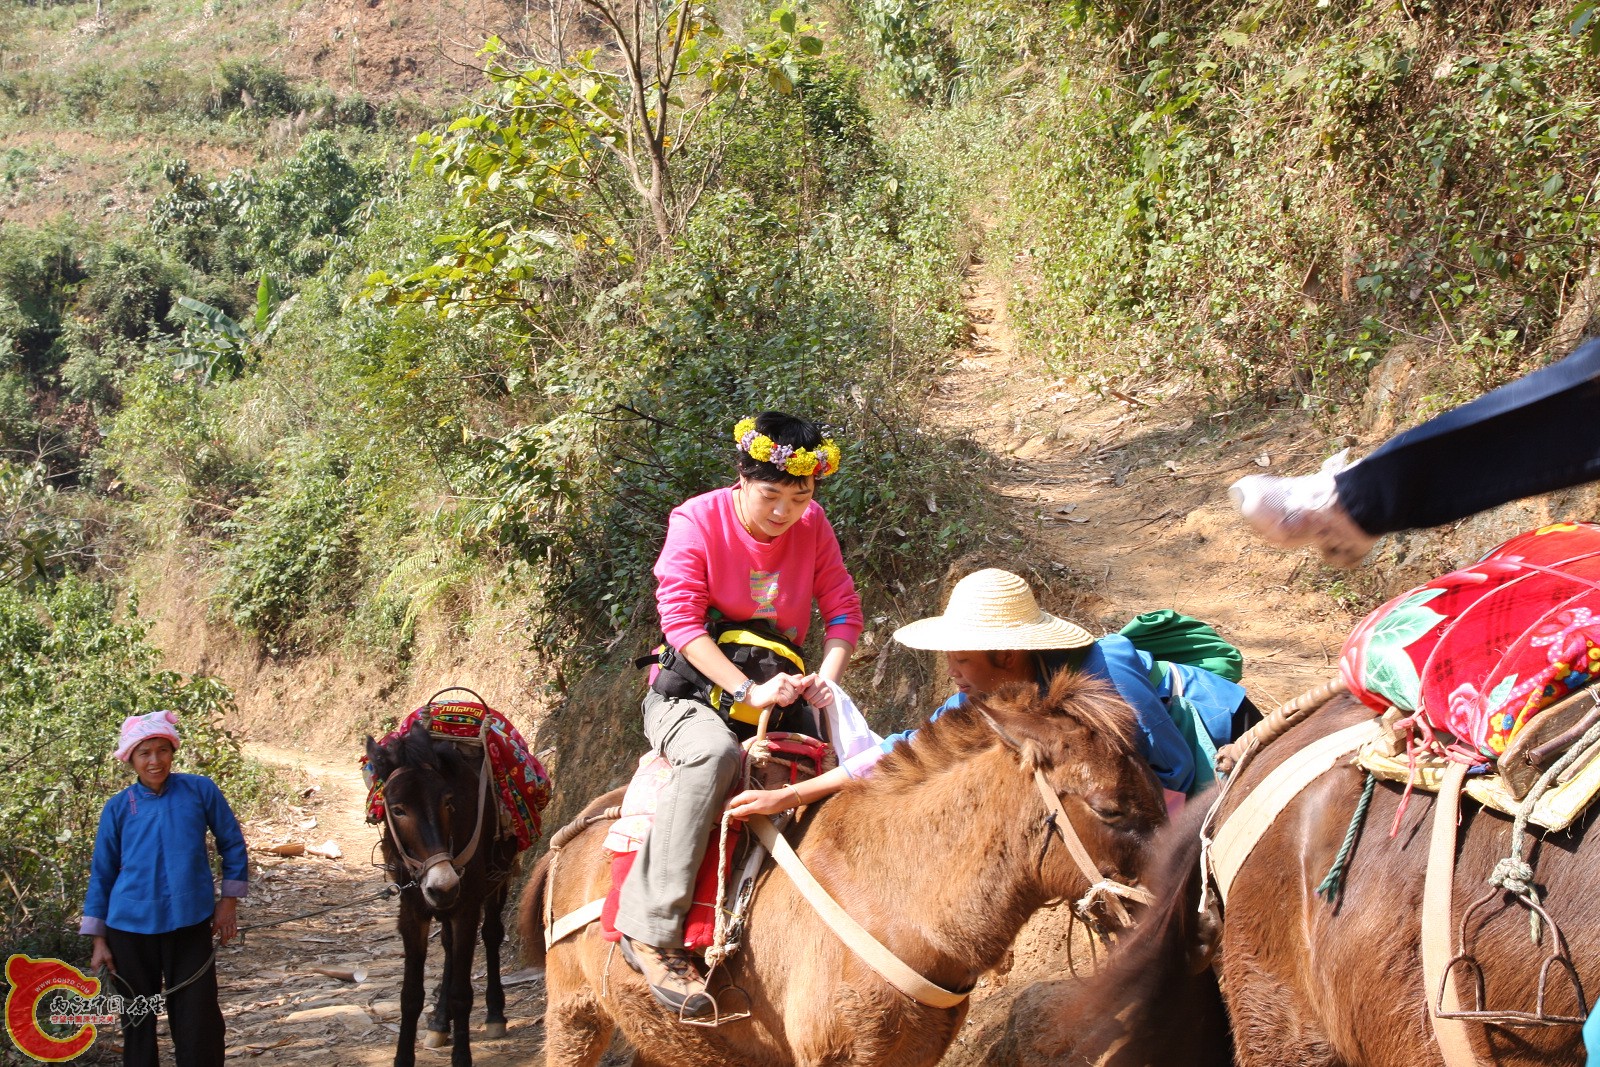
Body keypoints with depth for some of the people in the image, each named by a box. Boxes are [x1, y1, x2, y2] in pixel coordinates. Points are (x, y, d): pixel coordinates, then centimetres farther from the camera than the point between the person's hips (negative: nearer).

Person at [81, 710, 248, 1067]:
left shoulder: (200, 791, -4)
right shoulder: (118, 808, -1)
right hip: (131, 928, 1)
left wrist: (229, 900, 4)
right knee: (138, 1018, 11)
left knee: (197, 1020, 1)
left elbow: (232, 844, 7)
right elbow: (101, 874, 4)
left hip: (190, 925, -1)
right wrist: (99, 939, 2)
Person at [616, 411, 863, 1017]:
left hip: (778, 692, 6)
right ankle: (651, 932, -37)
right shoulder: (697, 522, -12)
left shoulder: (812, 526, 2)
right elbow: (682, 620, -20)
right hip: (693, 691, -6)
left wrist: (827, 675, -19)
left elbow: (843, 610, 2)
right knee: (715, 751, -38)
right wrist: (746, 691, -31)